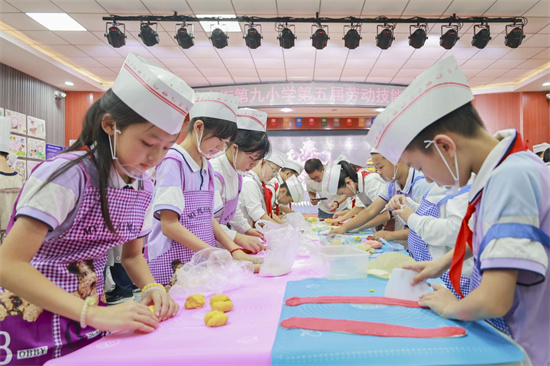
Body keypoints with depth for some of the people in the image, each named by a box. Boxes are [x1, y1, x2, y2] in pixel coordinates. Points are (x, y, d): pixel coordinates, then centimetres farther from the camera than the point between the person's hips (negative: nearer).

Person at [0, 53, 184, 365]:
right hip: (33, 323, -5)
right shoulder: (68, 174, -23)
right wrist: (94, 314, -33)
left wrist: (151, 287, -11)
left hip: (88, 319, 6)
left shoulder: (143, 187, -3)